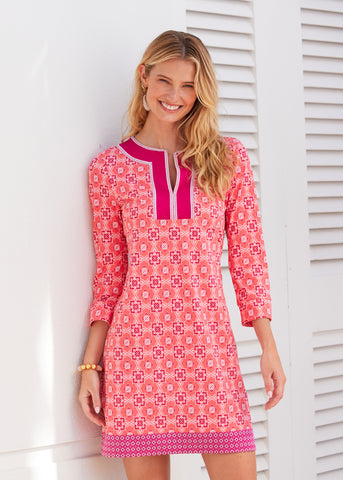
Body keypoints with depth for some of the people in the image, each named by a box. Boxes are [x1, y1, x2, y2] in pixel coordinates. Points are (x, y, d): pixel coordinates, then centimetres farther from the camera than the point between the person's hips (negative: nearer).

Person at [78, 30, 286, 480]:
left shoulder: (229, 158, 7)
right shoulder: (109, 167, 6)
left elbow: (247, 256, 7)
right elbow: (109, 270, 8)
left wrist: (268, 346, 1)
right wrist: (91, 364, 5)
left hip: (210, 345, 1)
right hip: (136, 347, 0)